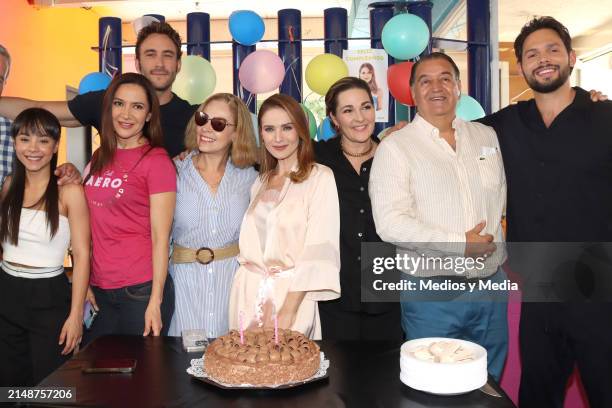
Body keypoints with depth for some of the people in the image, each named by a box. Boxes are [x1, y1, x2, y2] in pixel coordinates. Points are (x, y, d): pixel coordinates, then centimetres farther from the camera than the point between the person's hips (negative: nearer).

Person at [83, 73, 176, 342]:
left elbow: (160, 236, -12)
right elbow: (94, 229, 13)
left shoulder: (156, 160, -10)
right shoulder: (100, 158, 9)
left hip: (141, 289, -6)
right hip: (100, 288, 6)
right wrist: (85, 283, 10)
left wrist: (156, 301, -13)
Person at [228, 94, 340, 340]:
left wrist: (287, 312, -18)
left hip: (291, 295, -5)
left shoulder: (320, 177, -6)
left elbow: (317, 253, -13)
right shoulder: (260, 183, 15)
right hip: (246, 294, 5)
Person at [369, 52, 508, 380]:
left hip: (492, 284, 5)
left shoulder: (487, 136, 9)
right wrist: (460, 245, -18)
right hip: (433, 294, -5)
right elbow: (390, 223, -17)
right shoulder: (395, 147, -8)